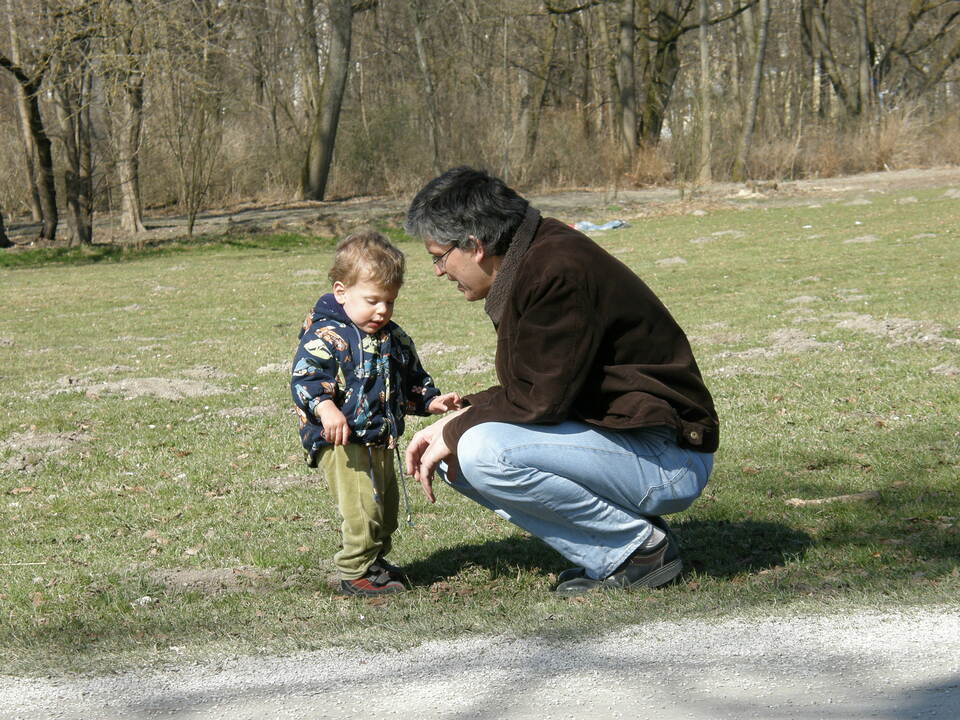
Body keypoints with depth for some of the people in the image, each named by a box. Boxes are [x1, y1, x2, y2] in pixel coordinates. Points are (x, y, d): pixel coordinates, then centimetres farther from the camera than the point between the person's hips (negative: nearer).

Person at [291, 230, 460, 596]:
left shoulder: (394, 339, 12)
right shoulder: (326, 336, -13)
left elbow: (412, 379, 24)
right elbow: (305, 378, -22)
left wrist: (431, 401, 9)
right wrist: (325, 408, -38)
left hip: (381, 442, 8)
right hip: (343, 442, -8)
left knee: (386, 508, 17)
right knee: (362, 508, -15)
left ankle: (374, 560, 33)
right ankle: (355, 572, -6)